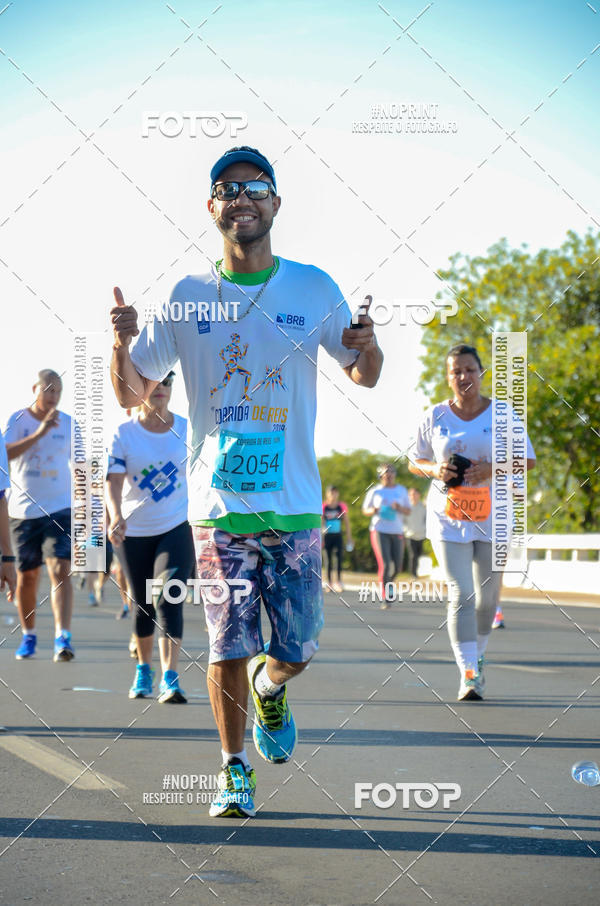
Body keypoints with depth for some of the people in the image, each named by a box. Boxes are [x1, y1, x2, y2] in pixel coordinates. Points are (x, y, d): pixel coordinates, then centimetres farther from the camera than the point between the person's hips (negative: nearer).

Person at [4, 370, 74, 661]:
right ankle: (28, 636, 26)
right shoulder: (17, 420, 0)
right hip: (24, 510, 0)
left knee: (61, 570, -15)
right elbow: (5, 454, -16)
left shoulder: (68, 424, 5)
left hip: (60, 510, 0)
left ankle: (62, 637, -21)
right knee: (27, 576, 8)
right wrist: (40, 432, -23)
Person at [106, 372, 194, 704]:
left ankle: (170, 679, -22)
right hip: (136, 531, 1)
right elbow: (114, 480, -16)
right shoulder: (123, 434, -6)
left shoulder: (187, 429, -1)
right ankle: (143, 670, 33)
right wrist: (116, 515, -34)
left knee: (168, 598, -17)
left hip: (179, 526, -1)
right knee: (142, 605, 10)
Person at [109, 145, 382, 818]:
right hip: (218, 504, 0)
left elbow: (363, 376, 13)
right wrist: (121, 344, -13)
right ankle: (234, 770, 18)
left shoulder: (313, 289, 3)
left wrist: (368, 347, -11)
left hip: (295, 504, 0)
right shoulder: (185, 298, 3)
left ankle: (268, 687, 38)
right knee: (228, 648, -1)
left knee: (294, 652, 3)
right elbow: (132, 393, 9)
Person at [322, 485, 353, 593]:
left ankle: (338, 581, -12)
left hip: (338, 536, 0)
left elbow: (347, 523, 8)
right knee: (329, 559, 3)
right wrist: (320, 539, -1)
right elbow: (320, 524, 1)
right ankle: (329, 582, 13)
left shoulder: (342, 507, 1)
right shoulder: (323, 507, -3)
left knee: (340, 557, -15)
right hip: (327, 536, 0)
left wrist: (349, 538, 7)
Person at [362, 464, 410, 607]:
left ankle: (388, 581, 37)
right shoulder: (375, 491, 5)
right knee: (385, 564, -15)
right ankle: (385, 598, -9)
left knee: (397, 567, 3)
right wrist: (374, 510, -11)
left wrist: (399, 508, -11)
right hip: (379, 530, -3)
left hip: (397, 531, 3)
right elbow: (365, 510, 12)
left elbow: (408, 511, 11)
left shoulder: (402, 491, 12)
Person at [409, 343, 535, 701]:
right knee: (461, 594, -11)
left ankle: (478, 654, 35)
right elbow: (415, 462, 12)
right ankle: (469, 674, -12)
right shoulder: (435, 417, 3)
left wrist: (492, 469, -15)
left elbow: (529, 459, 2)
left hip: (493, 516, 1)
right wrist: (435, 470, -11)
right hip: (449, 517, -1)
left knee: (488, 595, 10)